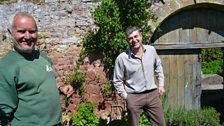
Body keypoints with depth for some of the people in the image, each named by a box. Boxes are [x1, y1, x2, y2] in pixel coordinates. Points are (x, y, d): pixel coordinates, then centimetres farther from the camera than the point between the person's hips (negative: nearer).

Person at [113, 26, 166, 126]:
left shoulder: (151, 50, -2)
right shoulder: (122, 58, -14)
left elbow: (158, 67, 16)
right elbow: (117, 81, -5)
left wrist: (161, 84, 12)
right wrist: (126, 97, -5)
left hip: (152, 94, 4)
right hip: (133, 97, -3)